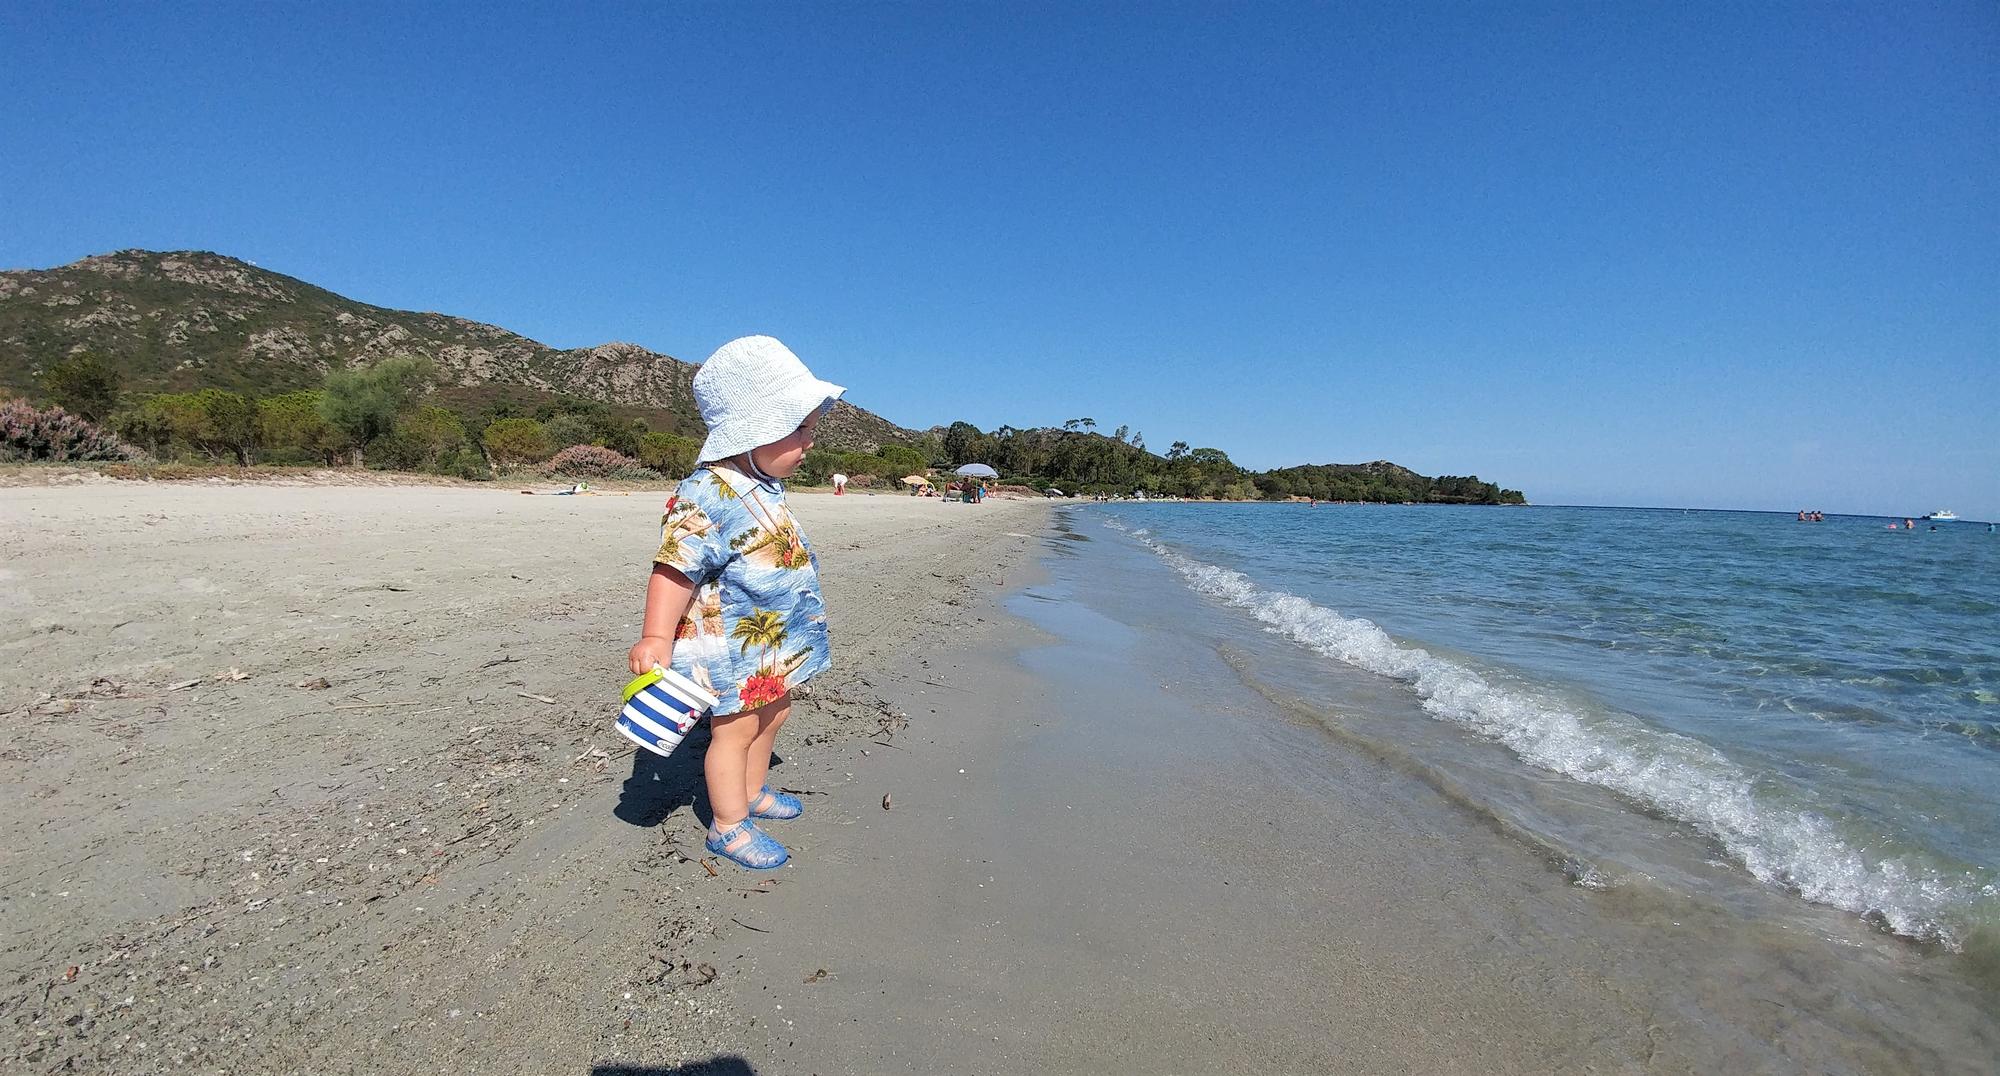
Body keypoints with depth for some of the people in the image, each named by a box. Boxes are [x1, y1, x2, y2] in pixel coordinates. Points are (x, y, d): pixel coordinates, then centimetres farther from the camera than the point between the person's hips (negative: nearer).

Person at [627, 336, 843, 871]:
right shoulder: (707, 494, -25)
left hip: (777, 642, 10)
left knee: (769, 718, 21)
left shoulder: (765, 487, 7)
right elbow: (676, 569, -28)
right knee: (735, 728, 3)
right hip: (734, 643, -9)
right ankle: (729, 825, 19)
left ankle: (752, 793, 41)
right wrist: (656, 636, -35)